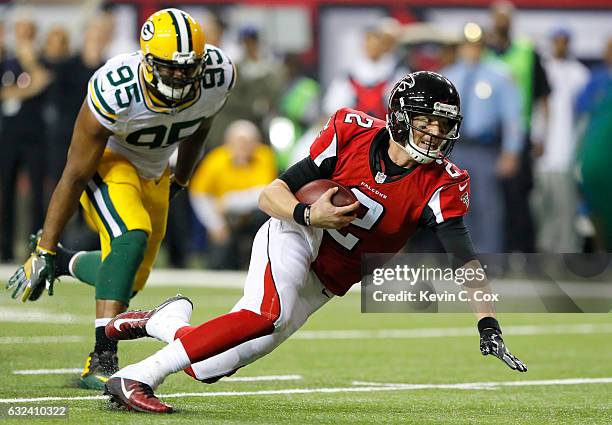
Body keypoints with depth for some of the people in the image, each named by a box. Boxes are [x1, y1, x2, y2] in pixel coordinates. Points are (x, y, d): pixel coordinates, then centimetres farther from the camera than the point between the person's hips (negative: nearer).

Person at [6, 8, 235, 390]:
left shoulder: (219, 76, -24)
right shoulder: (115, 93, -36)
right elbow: (75, 176, -26)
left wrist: (179, 181, 18)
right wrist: (45, 250, -20)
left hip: (154, 172, 6)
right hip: (106, 161, -6)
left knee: (131, 282, 11)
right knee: (131, 237, -32)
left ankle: (65, 263, 41)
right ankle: (102, 360, -30)